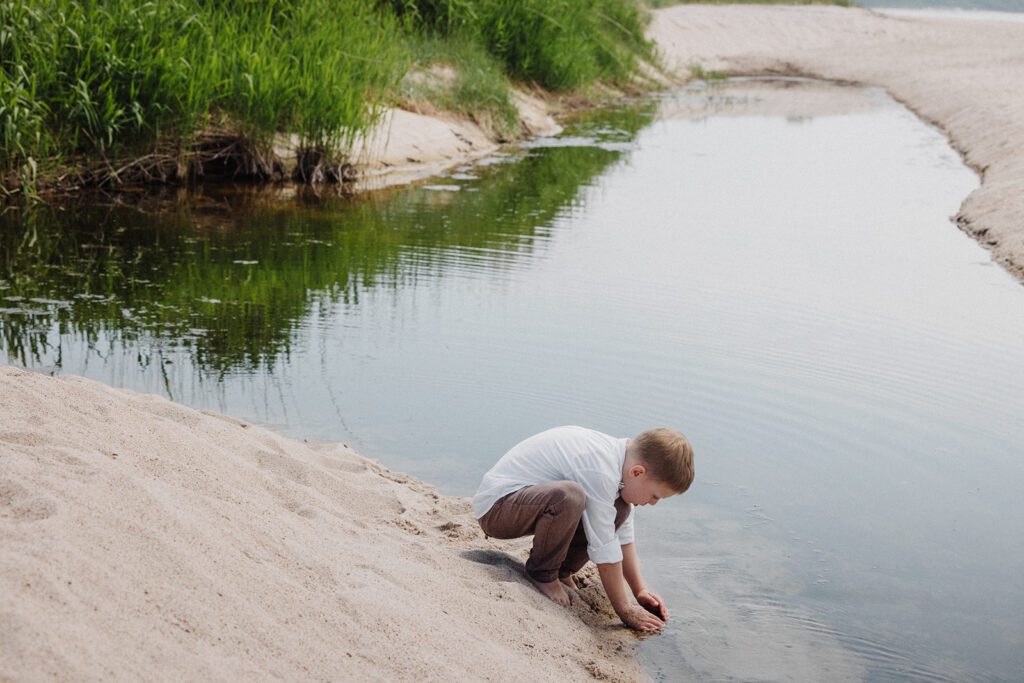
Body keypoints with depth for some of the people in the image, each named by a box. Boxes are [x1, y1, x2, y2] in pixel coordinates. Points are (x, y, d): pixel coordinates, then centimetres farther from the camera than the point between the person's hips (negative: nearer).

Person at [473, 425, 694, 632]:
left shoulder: (624, 458, 0)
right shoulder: (600, 472, -30)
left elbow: (624, 534, 9)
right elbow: (605, 550, -24)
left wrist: (640, 591, 6)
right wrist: (625, 611, -14)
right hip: (496, 506, -9)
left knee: (619, 510, 3)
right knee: (569, 496, -37)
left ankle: (560, 571, 8)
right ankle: (542, 574, -12)